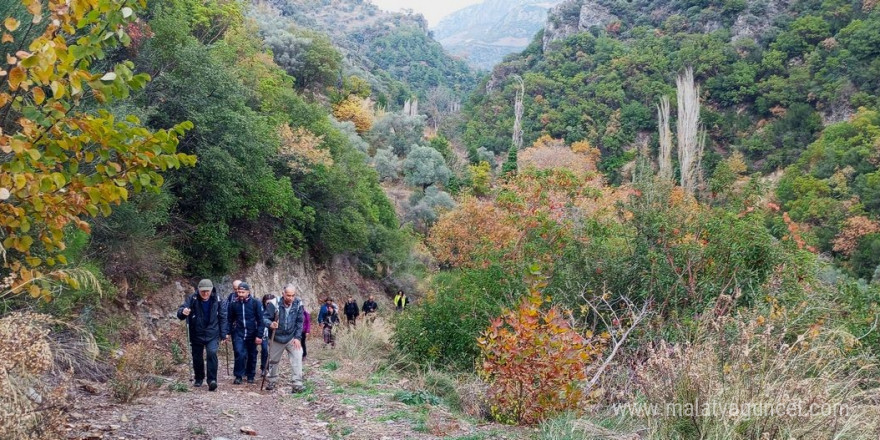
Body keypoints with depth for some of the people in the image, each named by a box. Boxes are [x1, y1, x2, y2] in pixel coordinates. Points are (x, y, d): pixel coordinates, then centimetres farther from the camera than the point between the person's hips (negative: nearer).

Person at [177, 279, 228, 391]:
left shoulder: (217, 300, -9)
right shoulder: (192, 299, -12)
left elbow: (222, 317, -2)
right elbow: (180, 312, -20)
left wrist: (223, 334, -4)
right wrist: (183, 312, -44)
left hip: (212, 334, -1)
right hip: (196, 334, 1)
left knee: (212, 353, -20)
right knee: (197, 357, 11)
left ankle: (212, 380, -18)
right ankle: (199, 379, 32)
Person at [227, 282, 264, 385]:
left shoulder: (255, 303, -6)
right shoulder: (233, 304, 0)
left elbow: (260, 320, -6)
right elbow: (230, 320, 8)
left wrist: (259, 335, -10)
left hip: (252, 334, 0)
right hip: (238, 334, 0)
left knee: (252, 355, 9)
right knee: (239, 353, -14)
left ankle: (250, 376, 25)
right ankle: (238, 376, -2)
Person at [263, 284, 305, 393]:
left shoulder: (298, 304, -11)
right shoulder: (274, 304, -18)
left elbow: (300, 322, -2)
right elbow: (264, 318, -14)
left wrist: (297, 337, -8)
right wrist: (270, 324, -36)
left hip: (292, 338, 0)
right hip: (276, 338, 0)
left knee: (297, 358, -15)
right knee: (273, 360, 16)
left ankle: (297, 385, -11)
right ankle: (272, 382, 38)